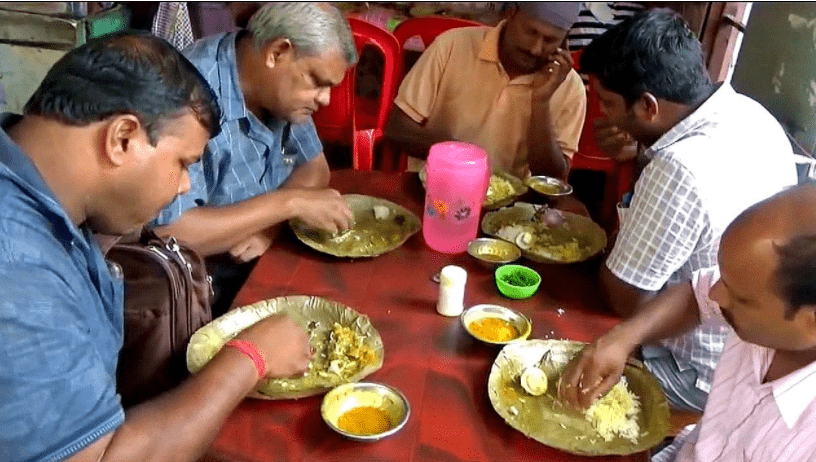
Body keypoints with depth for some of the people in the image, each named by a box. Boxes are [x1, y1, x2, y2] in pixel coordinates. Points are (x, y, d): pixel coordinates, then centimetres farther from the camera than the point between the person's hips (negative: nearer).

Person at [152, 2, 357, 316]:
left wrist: (269, 223, -14)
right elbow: (169, 235, -32)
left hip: (265, 264, 7)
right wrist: (289, 202, -28)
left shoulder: (279, 88, -2)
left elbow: (314, 166, 6)